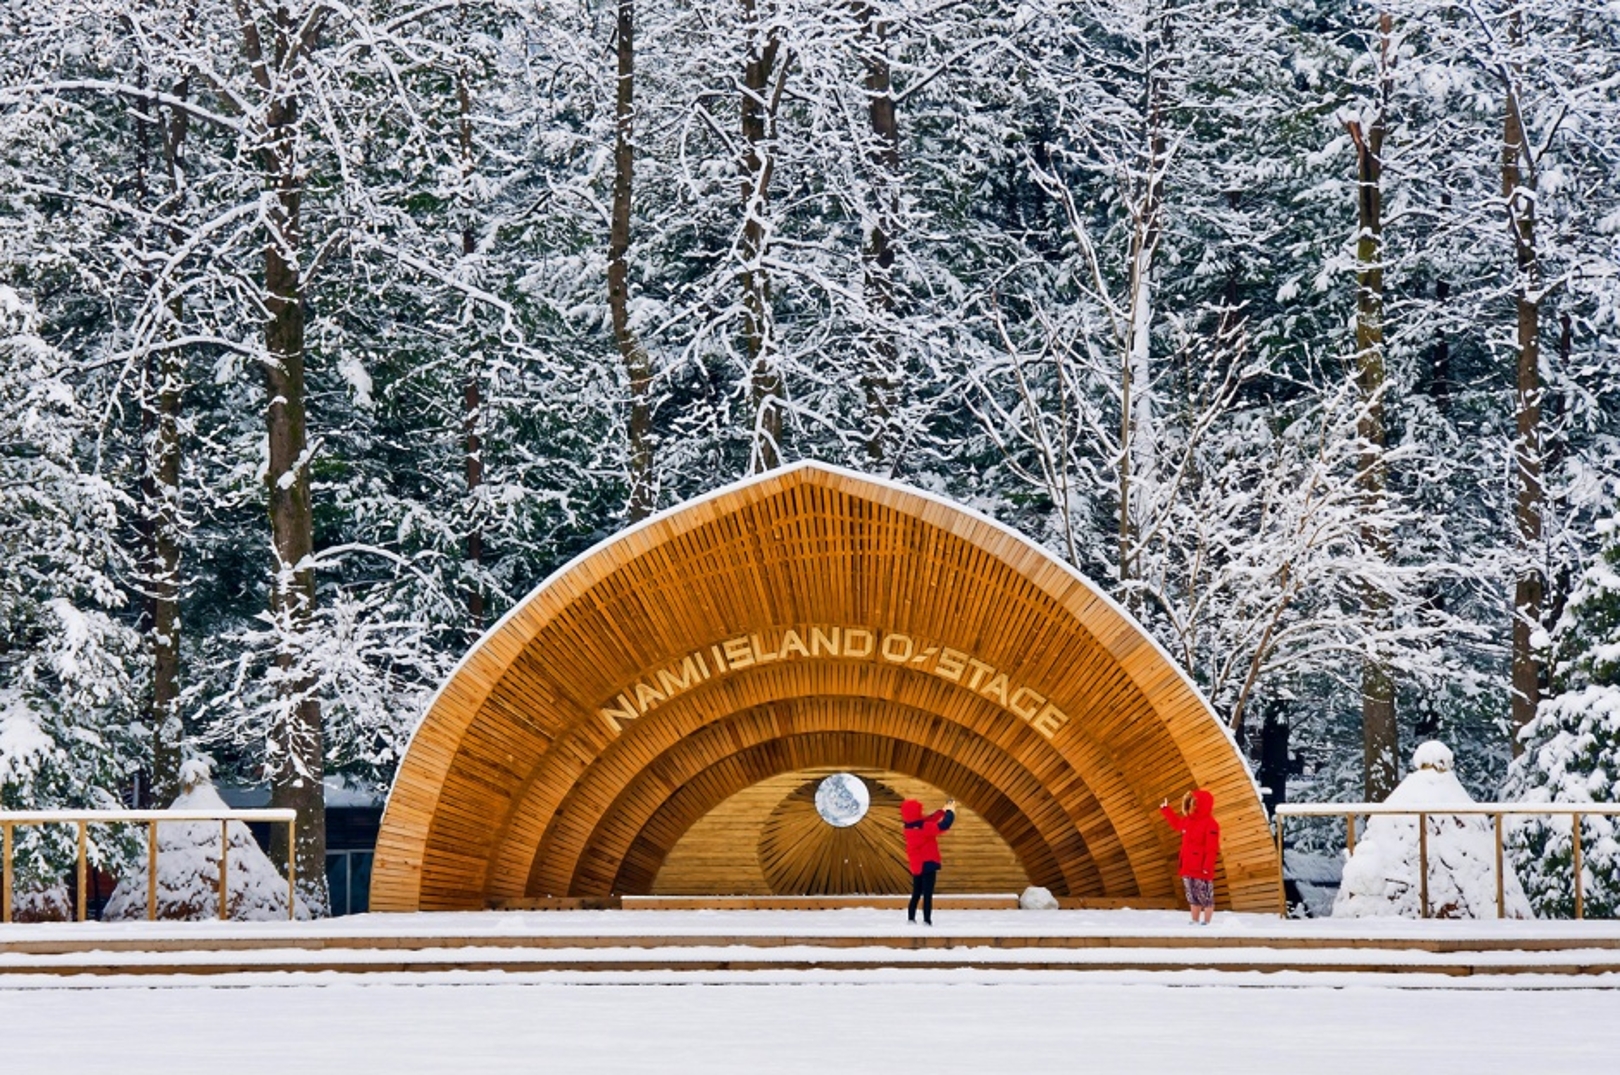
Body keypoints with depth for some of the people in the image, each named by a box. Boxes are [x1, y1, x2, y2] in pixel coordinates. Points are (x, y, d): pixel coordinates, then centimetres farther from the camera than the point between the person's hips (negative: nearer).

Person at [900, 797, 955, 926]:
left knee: (916, 893, 19)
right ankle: (927, 920, -10)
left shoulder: (909, 827, 3)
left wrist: (943, 811, 11)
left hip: (916, 866, 8)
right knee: (927, 894, -6)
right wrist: (950, 811, -11)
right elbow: (943, 825, -27)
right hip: (927, 864, -8)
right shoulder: (923, 828, -21)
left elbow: (930, 819, 13)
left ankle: (911, 918, 20)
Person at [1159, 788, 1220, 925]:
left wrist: (1208, 866, -25)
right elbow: (1176, 823, 38)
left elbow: (1212, 848, -19)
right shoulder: (1188, 821, 13)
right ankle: (1195, 922, 19)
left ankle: (1206, 923, -2)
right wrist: (1166, 810, 38)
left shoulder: (1210, 824, -13)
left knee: (1206, 898, -4)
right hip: (1188, 868, 9)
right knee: (1192, 898, 13)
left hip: (1201, 869, -9)